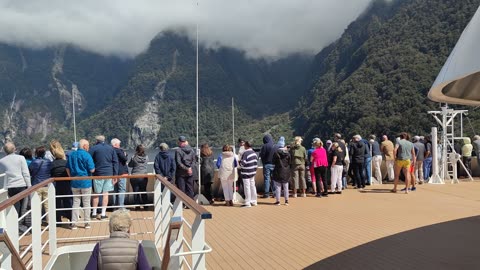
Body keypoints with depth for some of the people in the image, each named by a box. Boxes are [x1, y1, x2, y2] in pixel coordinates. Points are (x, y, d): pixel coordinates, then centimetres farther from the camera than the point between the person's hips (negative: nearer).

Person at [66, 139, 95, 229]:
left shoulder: (71, 155, 5)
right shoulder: (86, 155, -13)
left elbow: (68, 169, 12)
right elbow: (92, 170, -15)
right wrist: (94, 167, 6)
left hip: (75, 182, 5)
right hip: (85, 182, -4)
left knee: (75, 202, 10)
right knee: (86, 203, 6)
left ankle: (74, 223, 9)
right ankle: (87, 223, 13)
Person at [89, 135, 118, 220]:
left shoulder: (93, 148, -1)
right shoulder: (111, 148, 9)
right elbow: (115, 162, 6)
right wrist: (115, 175, 7)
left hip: (98, 174, -2)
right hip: (109, 174, 2)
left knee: (96, 193, 10)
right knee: (105, 193, 5)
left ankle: (94, 213, 17)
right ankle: (103, 213, 6)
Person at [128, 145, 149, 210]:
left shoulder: (134, 157, -12)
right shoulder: (146, 157, -6)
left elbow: (129, 165, 2)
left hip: (134, 177, -2)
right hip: (144, 177, 2)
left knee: (136, 192, 9)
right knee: (144, 191, 16)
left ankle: (137, 206, 12)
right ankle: (145, 205, 20)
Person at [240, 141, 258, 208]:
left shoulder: (245, 153, -19)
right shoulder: (254, 153, 7)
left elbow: (243, 163, -21)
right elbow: (257, 161, 13)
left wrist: (240, 162, 0)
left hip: (246, 173, -8)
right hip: (253, 172, 8)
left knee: (247, 187, -3)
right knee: (252, 186, 14)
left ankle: (247, 203, 0)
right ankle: (253, 201, 22)